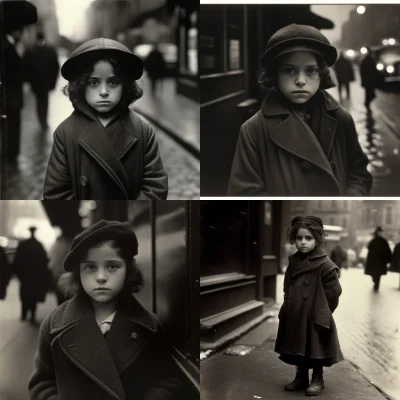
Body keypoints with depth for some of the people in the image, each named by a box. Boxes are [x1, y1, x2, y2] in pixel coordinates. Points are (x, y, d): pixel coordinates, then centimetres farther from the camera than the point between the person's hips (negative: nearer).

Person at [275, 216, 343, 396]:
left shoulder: (325, 265, -15)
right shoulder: (293, 262, 5)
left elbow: (333, 292, -13)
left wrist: (321, 313, -6)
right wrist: (289, 308, 9)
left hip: (315, 318, -6)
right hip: (295, 317, 6)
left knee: (315, 349, 7)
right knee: (298, 348, 16)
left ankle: (317, 379, 25)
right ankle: (301, 377, 31)